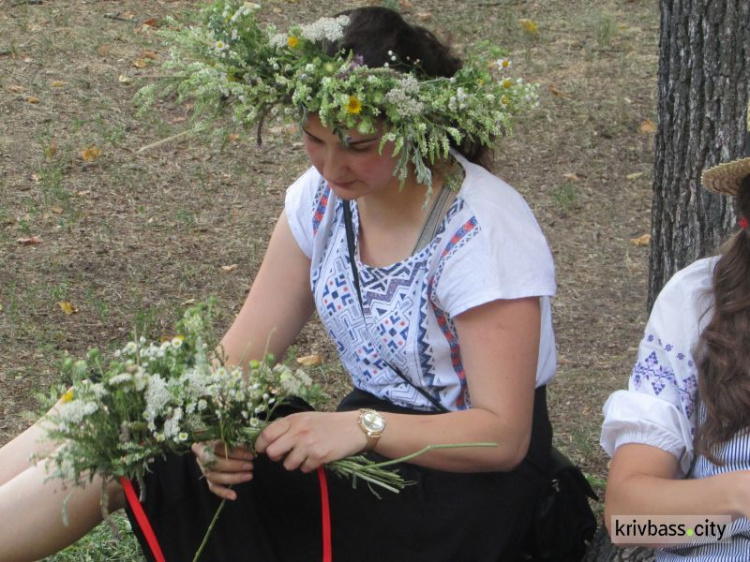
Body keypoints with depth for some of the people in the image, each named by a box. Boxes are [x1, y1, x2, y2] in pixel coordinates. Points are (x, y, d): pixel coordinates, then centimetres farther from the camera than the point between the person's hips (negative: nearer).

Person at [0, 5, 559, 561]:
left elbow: (503, 436, -22)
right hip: (373, 446, 7)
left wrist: (363, 427, -36)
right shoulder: (325, 194, -2)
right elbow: (244, 351, -2)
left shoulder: (484, 234, -22)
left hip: (463, 481, -7)